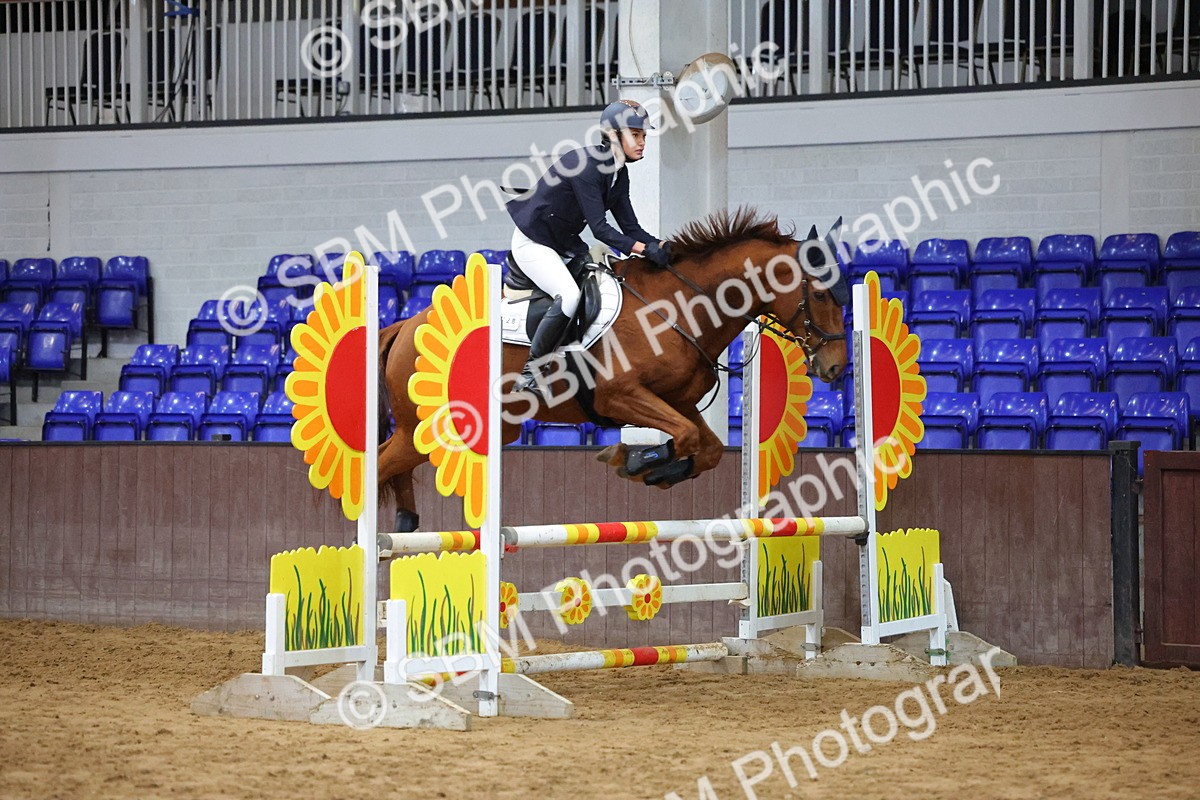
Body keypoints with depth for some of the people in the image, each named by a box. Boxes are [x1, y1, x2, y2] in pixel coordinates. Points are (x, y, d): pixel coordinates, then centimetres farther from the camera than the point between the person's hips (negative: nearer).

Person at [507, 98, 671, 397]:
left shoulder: (619, 173, 2)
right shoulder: (586, 165, -26)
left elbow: (630, 227, 2)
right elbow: (600, 228, -29)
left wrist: (659, 246, -16)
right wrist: (643, 249, -36)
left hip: (566, 245, 10)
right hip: (533, 242, -10)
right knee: (569, 296, -30)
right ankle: (531, 372, -19)